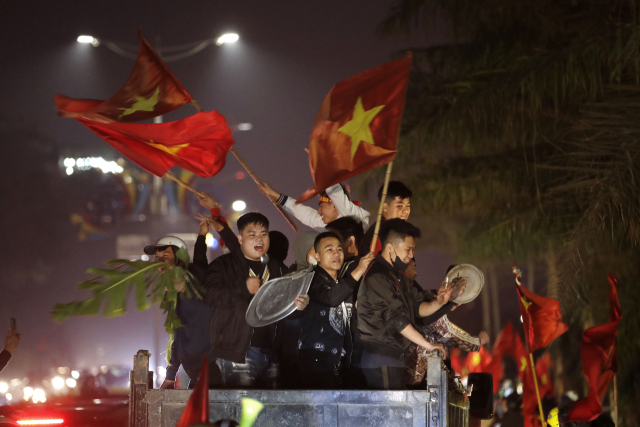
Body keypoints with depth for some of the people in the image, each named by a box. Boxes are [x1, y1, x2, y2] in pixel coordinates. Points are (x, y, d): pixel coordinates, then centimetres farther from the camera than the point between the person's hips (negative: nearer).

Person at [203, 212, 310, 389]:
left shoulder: (277, 268, 20)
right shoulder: (223, 265, 4)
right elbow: (209, 295, -11)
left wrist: (299, 305, -1)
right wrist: (244, 289, -19)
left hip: (271, 353, 5)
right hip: (237, 353, -5)